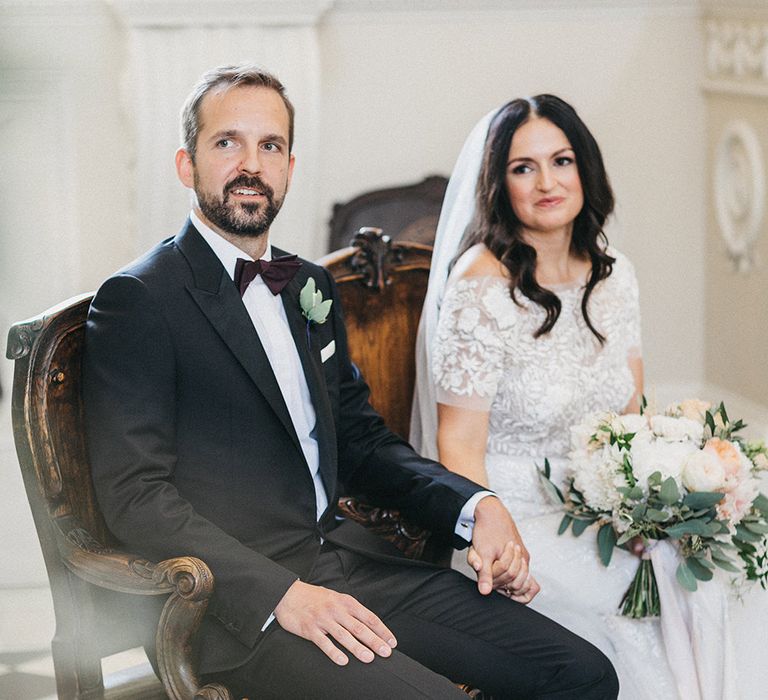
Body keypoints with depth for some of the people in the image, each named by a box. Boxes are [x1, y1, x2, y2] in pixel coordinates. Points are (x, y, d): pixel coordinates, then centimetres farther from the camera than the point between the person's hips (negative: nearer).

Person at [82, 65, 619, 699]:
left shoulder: (311, 286, 18)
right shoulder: (136, 301, -7)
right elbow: (135, 493, -14)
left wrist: (475, 506, 5)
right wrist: (280, 593, -24)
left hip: (343, 559, 7)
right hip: (237, 599, -7)